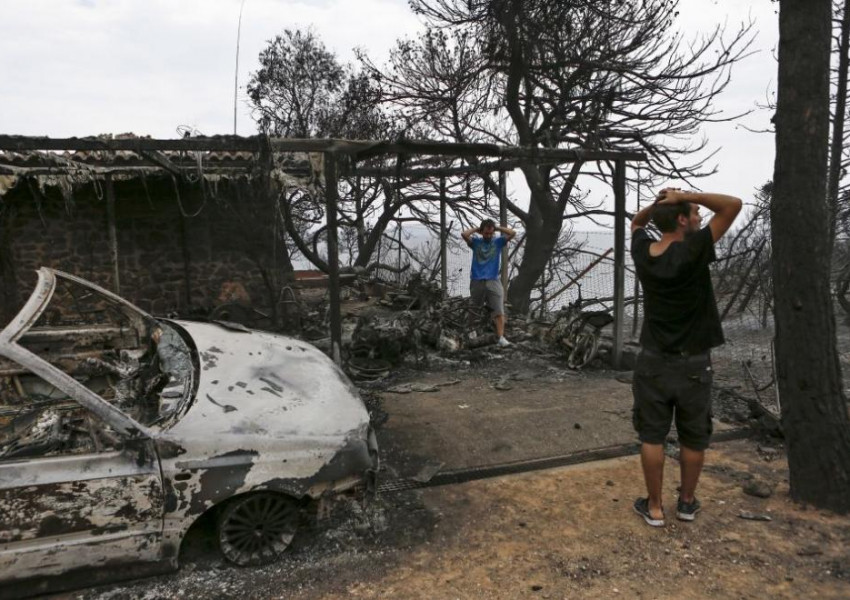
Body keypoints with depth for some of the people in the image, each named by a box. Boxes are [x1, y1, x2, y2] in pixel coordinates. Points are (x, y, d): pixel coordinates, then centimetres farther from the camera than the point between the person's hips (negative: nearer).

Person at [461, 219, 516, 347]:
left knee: (499, 311, -12)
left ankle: (501, 338, -17)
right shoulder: (476, 242, 7)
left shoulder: (498, 242, 9)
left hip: (493, 281, 0)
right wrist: (476, 229, 4)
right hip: (477, 281, 1)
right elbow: (464, 234, -10)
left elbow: (513, 233, -3)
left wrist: (498, 228, 6)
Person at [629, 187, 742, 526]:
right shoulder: (693, 251, -19)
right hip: (693, 363, -3)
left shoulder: (642, 252, -4)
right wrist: (685, 197, -13)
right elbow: (733, 204, -16)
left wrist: (659, 203, 3)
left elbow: (637, 222, 20)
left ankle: (654, 507, 19)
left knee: (652, 437, 9)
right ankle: (687, 502, 30)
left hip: (653, 361, 3)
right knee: (693, 439, 15)